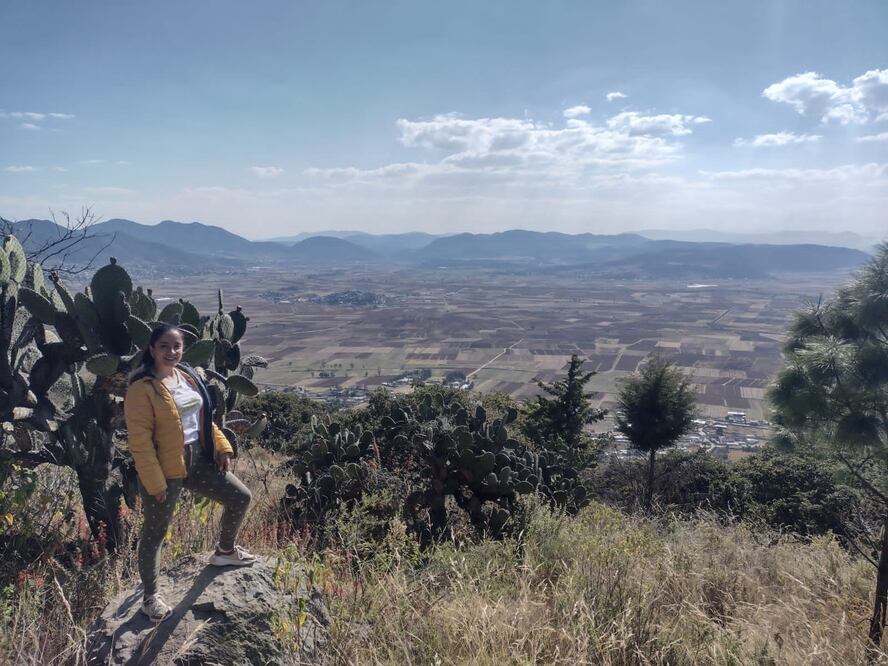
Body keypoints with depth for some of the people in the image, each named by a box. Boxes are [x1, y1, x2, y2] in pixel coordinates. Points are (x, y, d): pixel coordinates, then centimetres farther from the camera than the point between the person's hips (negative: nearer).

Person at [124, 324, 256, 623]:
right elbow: (139, 440, -19)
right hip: (165, 470, -7)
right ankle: (149, 597, 27)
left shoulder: (188, 376, 5)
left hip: (198, 459, 8)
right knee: (155, 533, 9)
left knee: (240, 498, 14)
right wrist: (154, 482, -21)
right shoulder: (142, 388, -18)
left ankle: (224, 551, 37)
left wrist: (221, 447, 7)